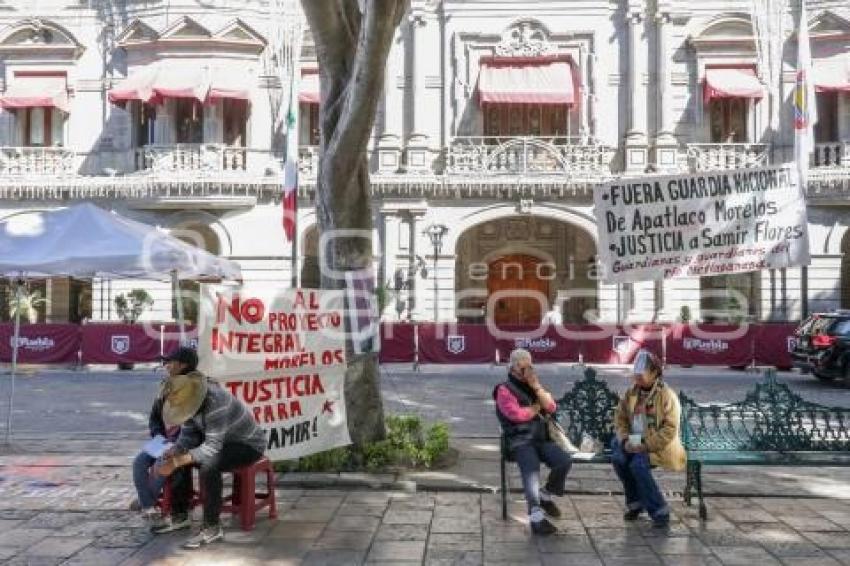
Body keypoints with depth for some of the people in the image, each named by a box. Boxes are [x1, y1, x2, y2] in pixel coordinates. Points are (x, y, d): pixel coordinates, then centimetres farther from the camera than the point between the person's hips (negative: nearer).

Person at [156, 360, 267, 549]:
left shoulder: (215, 402, -34)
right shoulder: (191, 400, -8)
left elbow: (212, 447, -34)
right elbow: (187, 436, -1)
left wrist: (176, 462, -36)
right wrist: (171, 454, -20)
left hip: (249, 444, -9)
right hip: (221, 441, 9)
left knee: (208, 466, -33)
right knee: (176, 457, 0)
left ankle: (212, 528, -21)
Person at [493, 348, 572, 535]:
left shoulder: (536, 387, 22)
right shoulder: (505, 389, 0)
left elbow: (551, 407, 9)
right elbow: (517, 414, -14)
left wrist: (536, 387, -2)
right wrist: (537, 408, 3)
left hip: (541, 438, 5)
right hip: (520, 441, -5)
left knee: (565, 461, -19)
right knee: (532, 470, -31)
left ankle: (545, 495, 4)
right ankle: (536, 517, -34)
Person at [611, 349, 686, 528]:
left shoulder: (667, 396, -12)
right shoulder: (631, 393, 6)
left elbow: (670, 429, -17)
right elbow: (620, 418, 9)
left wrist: (646, 444, -23)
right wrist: (625, 440, -9)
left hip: (659, 446, -5)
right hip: (634, 443, 6)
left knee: (638, 464, -31)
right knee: (618, 458, -23)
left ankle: (659, 510, -16)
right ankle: (635, 502, -2)